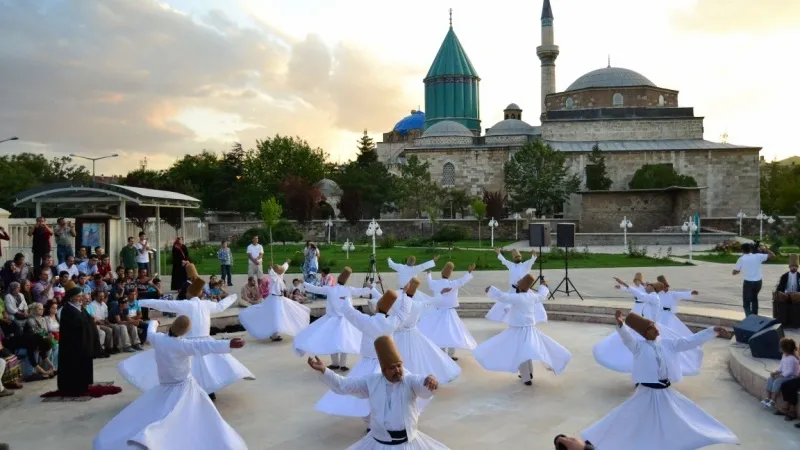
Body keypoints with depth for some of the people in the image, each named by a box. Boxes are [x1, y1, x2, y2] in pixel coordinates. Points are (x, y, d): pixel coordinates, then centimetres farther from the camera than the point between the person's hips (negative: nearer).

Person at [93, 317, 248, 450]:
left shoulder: (157, 339, -8)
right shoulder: (183, 345, -23)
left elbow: (150, 332, 17)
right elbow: (204, 345, -40)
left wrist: (153, 323, 41)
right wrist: (228, 344, -53)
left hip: (164, 389, 5)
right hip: (184, 389, -5)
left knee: (142, 417, 23)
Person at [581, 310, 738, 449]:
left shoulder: (668, 343, 3)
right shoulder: (639, 346, -10)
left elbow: (692, 340, 4)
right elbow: (627, 338, -29)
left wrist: (713, 331, -1)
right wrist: (620, 324, -51)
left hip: (665, 392, 5)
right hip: (647, 392, -4)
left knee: (679, 421, 20)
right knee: (625, 421, -1)